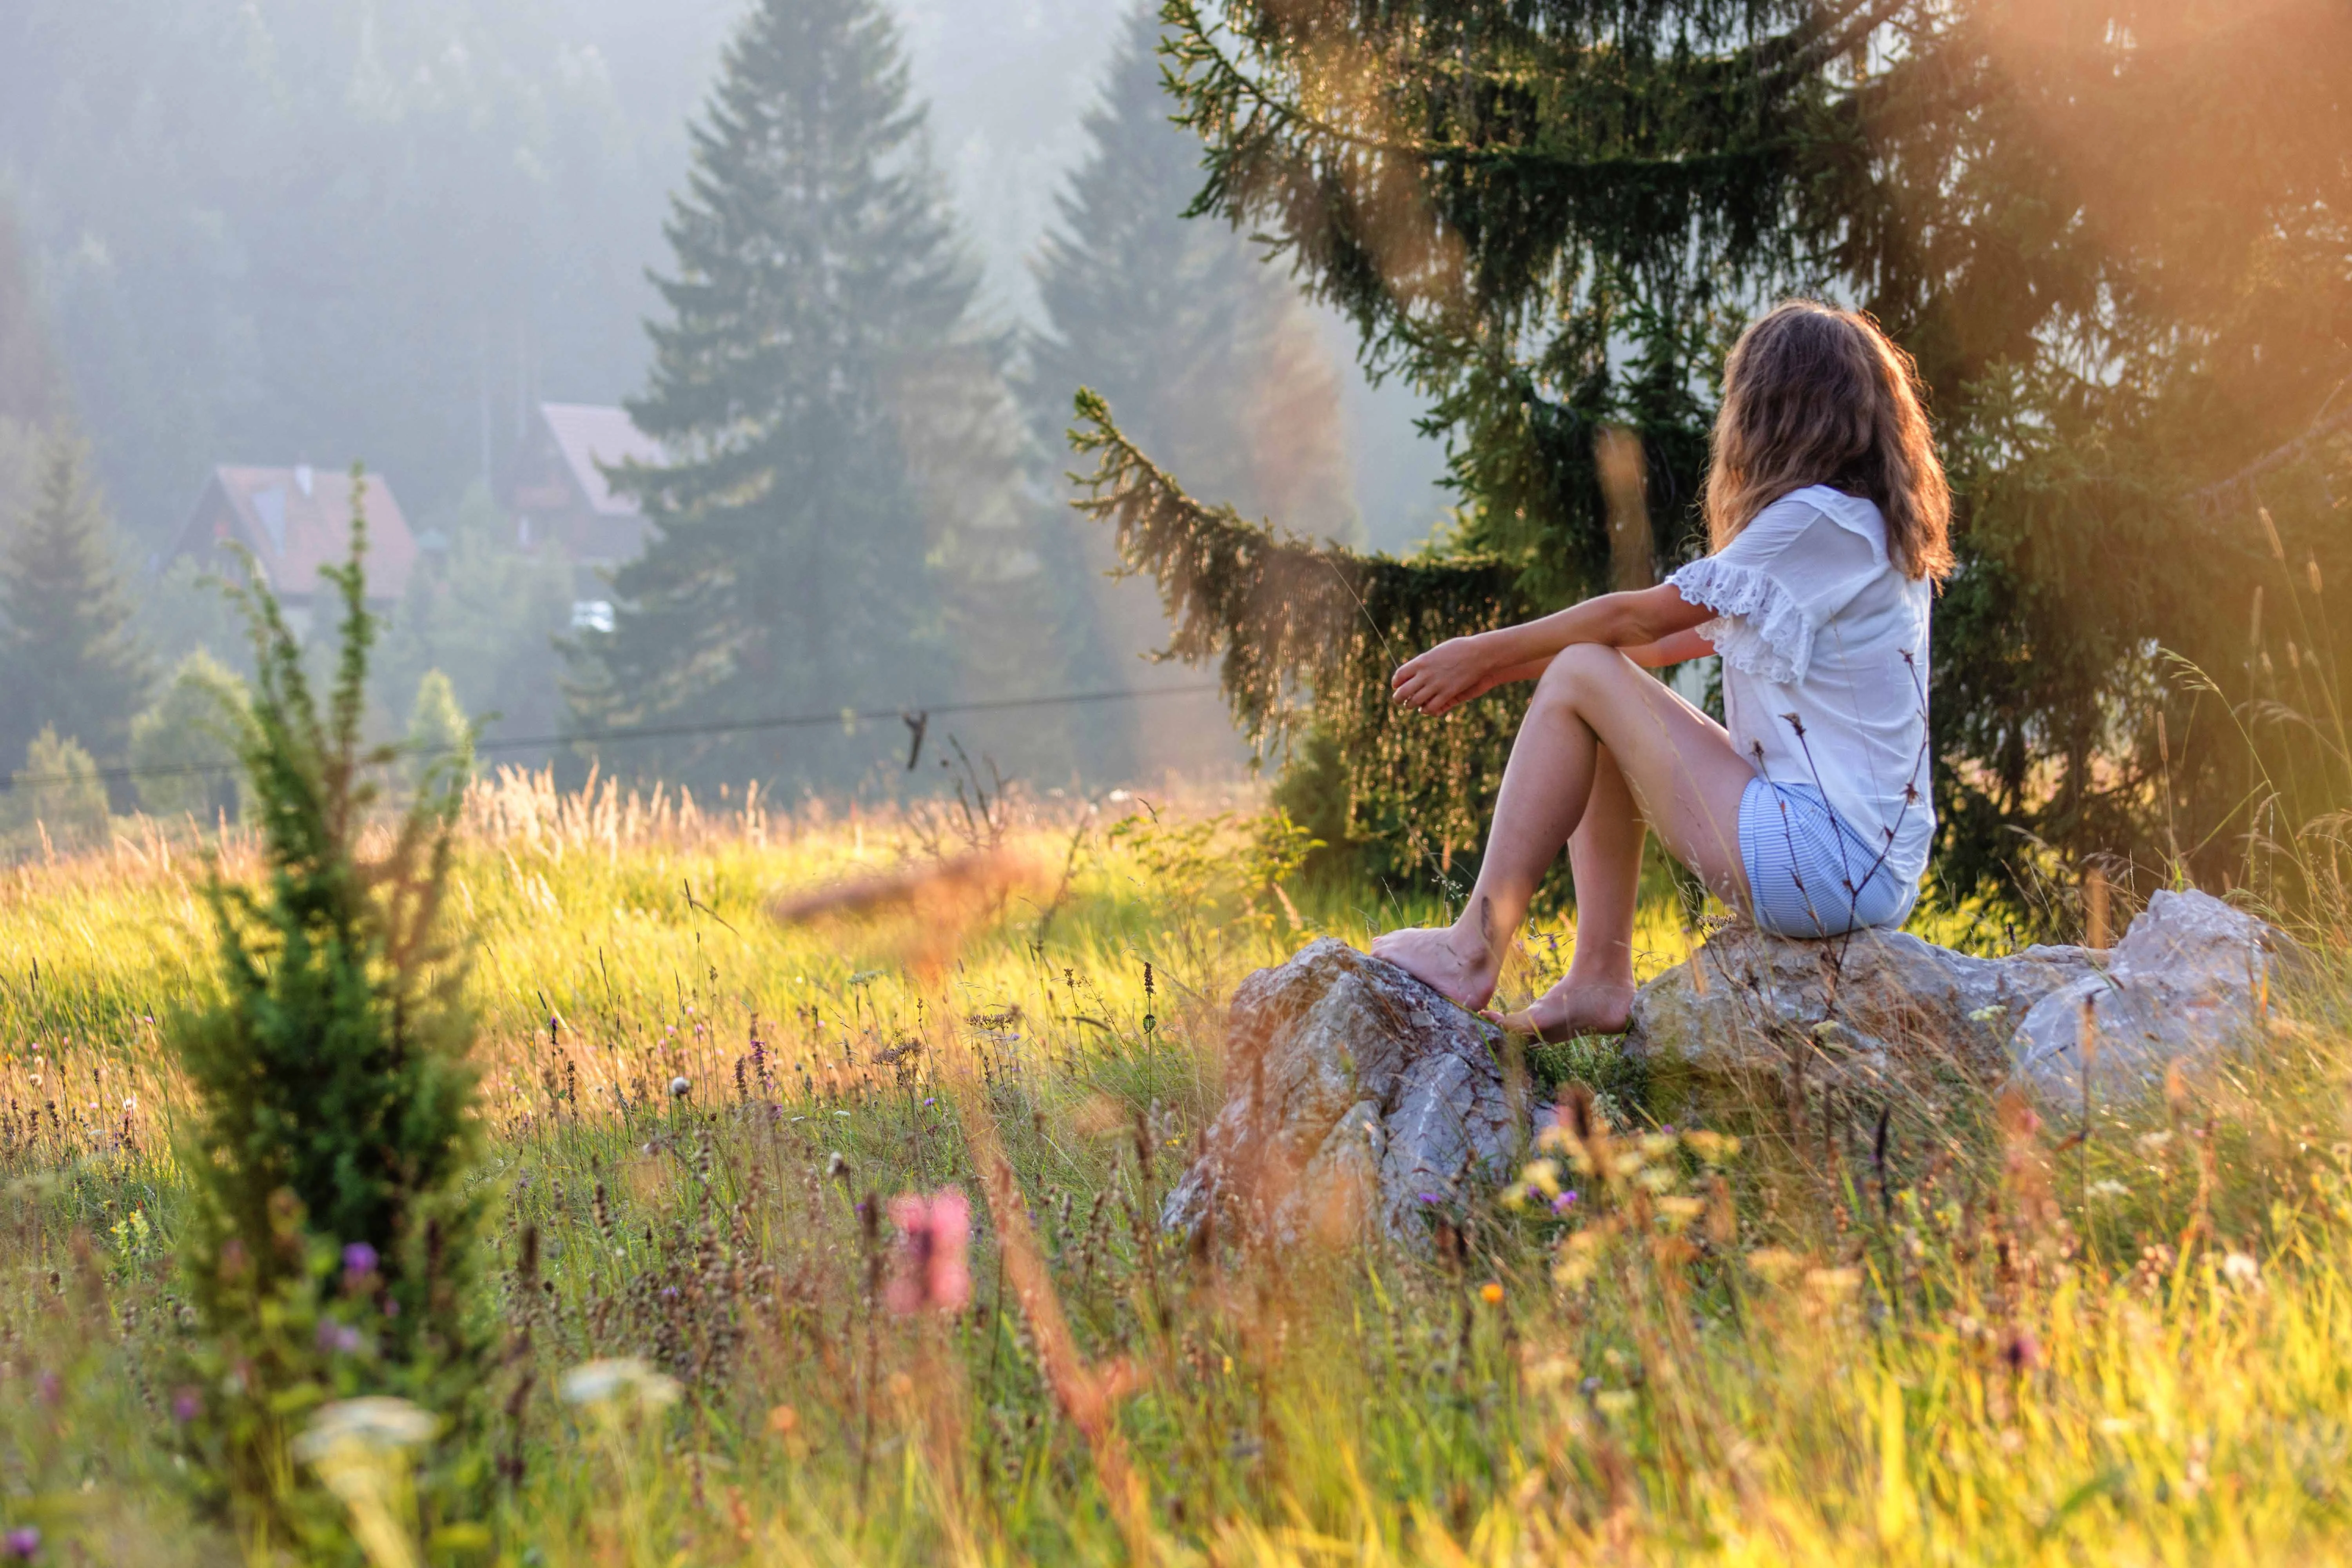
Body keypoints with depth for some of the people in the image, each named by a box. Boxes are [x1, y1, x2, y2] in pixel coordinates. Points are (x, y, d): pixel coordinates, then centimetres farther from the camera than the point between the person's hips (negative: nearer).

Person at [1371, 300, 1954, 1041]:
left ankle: (1473, 952, -5)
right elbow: (1693, 633, 19)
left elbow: (1639, 621, -7)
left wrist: (1486, 652, 6)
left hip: (1827, 863, -10)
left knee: (1580, 679, -6)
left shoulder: (1819, 520, -13)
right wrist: (1506, 668, 19)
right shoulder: (1873, 531, 16)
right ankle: (1599, 980, 10)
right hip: (1873, 866, 10)